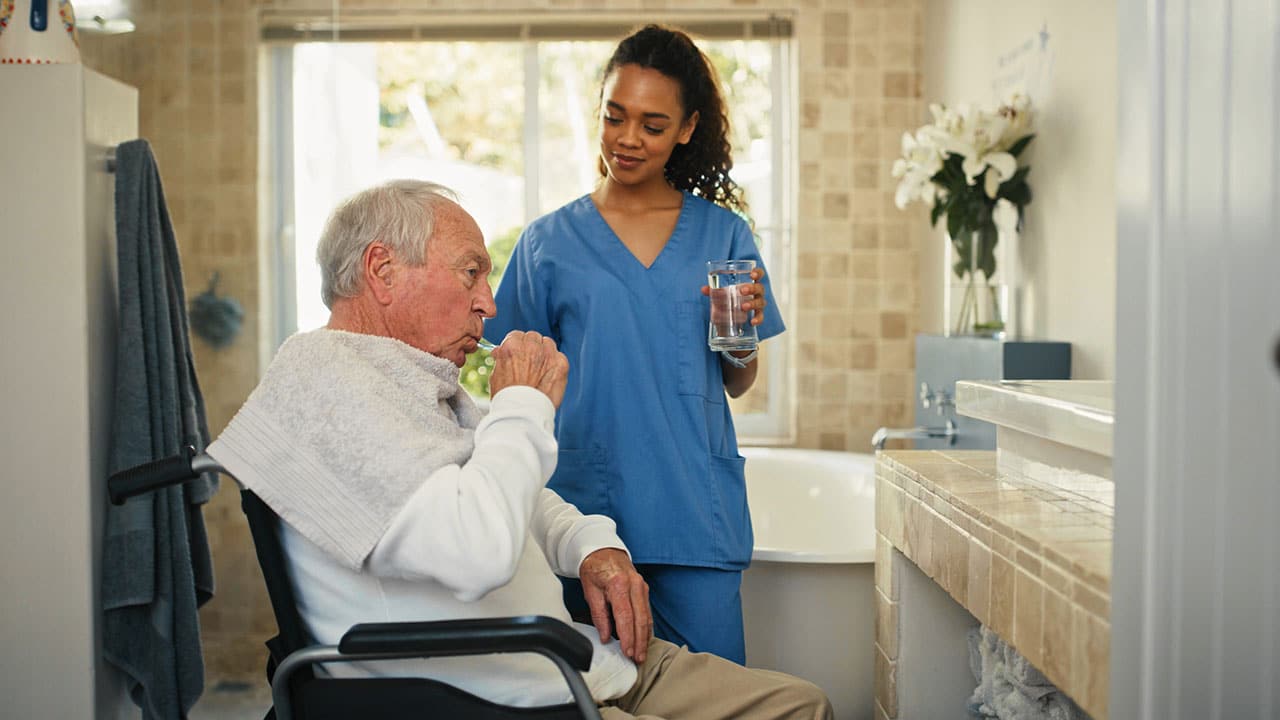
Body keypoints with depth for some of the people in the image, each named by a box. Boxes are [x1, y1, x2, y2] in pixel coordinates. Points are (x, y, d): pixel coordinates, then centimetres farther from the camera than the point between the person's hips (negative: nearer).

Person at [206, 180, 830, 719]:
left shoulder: (420, 377, 17)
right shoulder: (323, 377, -16)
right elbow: (477, 552, -29)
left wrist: (594, 546, 9)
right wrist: (523, 405, -13)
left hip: (578, 660, 10)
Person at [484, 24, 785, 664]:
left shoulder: (722, 234, 7)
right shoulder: (547, 243, 6)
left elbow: (738, 384, 11)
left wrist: (744, 340, -9)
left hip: (697, 512, 1)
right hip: (585, 508, 0)